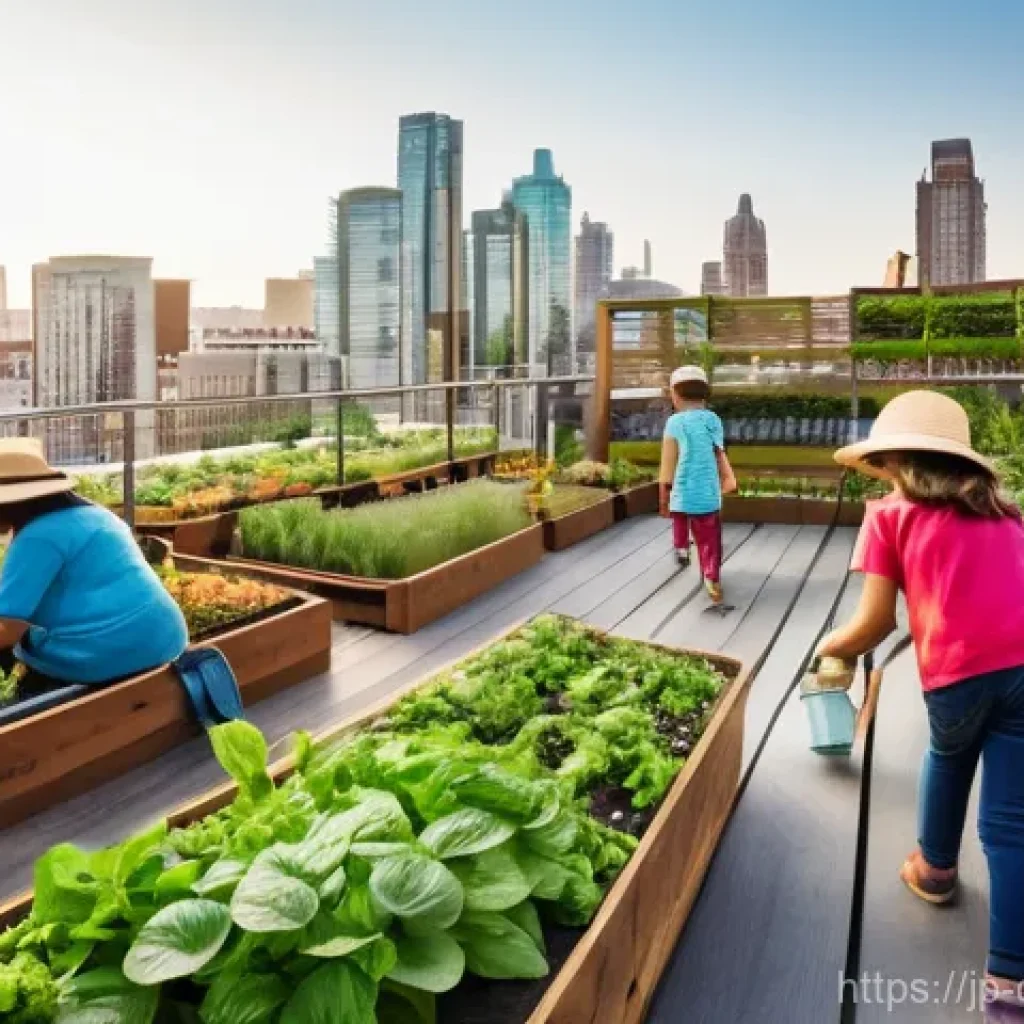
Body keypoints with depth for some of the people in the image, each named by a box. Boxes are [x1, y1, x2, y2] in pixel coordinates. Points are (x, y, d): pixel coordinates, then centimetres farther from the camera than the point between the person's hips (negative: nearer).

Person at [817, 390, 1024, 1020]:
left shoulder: (891, 516, 8)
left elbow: (877, 622, 4)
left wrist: (833, 649, 23)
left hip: (958, 672, -2)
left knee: (948, 758, 31)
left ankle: (935, 870, 48)